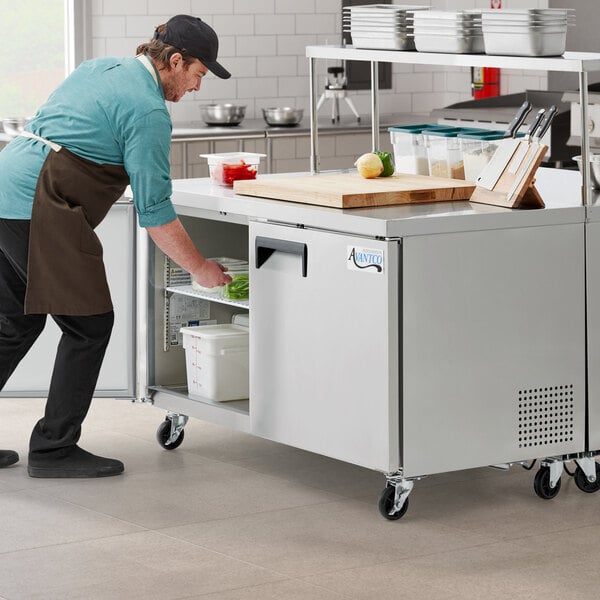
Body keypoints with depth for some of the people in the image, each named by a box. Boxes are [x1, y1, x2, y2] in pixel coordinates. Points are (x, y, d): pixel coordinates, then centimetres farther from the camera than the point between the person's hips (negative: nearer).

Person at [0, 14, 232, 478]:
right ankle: (54, 448, 3)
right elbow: (155, 211, -8)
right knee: (89, 325, 0)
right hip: (40, 211, -10)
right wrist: (200, 269, 3)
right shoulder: (148, 111, -8)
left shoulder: (98, 69, 19)